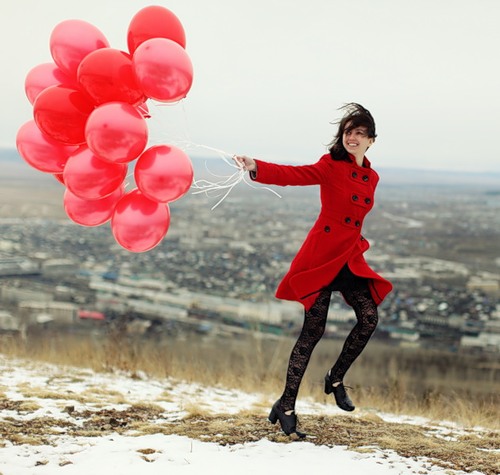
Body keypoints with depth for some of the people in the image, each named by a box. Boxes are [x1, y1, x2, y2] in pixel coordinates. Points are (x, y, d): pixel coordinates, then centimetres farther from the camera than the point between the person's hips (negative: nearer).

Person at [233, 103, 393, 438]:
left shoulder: (371, 178, 13)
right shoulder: (331, 166, -4)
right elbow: (293, 175, -19)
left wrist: (355, 244, 11)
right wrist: (257, 168, -34)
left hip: (349, 258, 6)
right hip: (322, 254, -6)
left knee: (369, 318, -8)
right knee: (314, 330, -8)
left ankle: (336, 379, 16)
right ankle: (286, 406, 0)